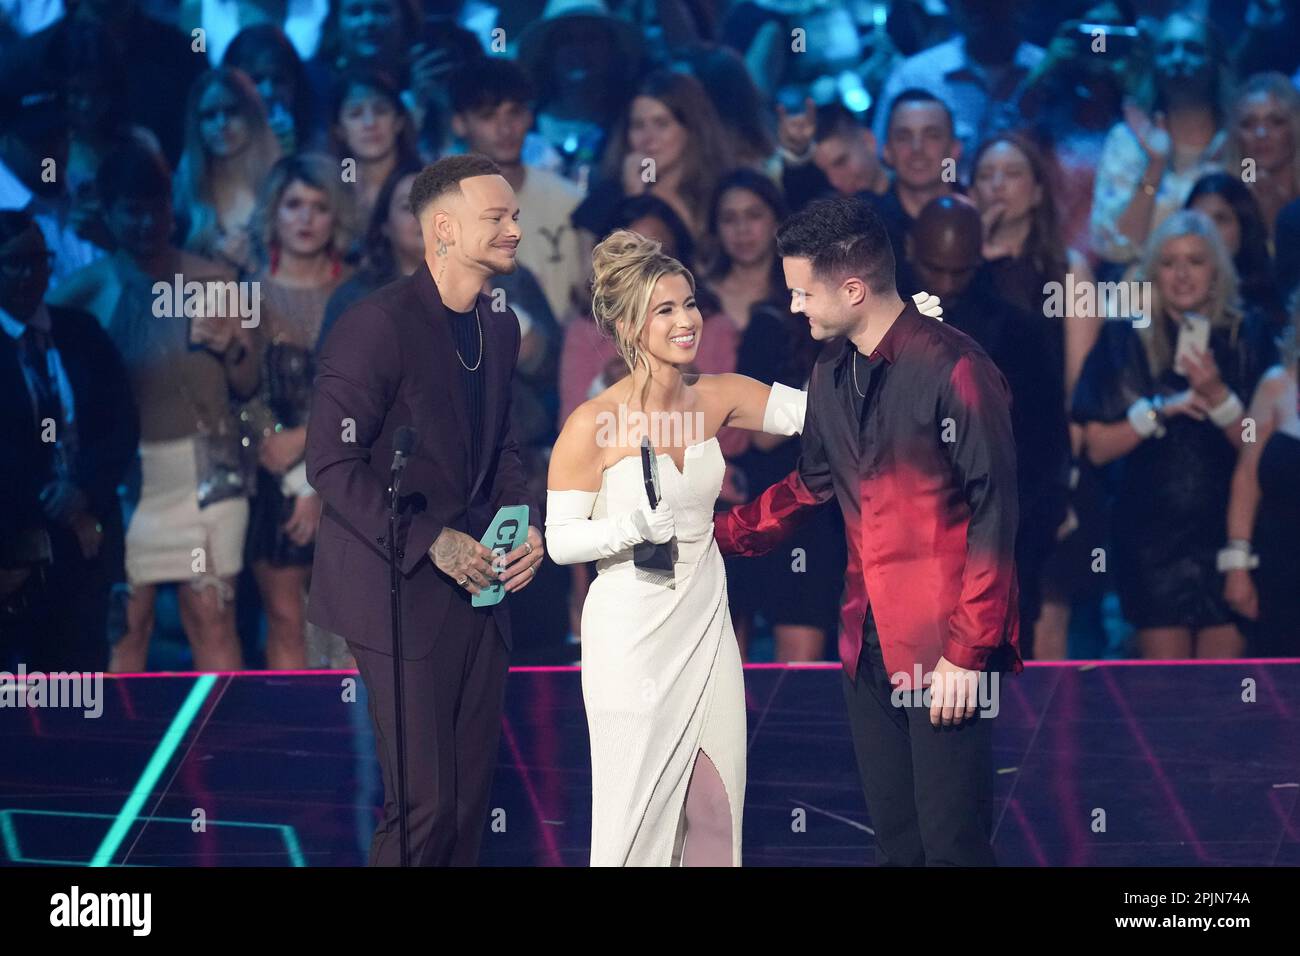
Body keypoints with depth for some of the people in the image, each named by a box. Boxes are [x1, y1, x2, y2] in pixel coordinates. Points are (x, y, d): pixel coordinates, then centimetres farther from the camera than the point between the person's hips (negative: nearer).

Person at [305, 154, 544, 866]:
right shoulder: (378, 324, -15)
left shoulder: (500, 328, 10)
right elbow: (332, 465, -16)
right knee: (425, 803, -9)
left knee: (472, 792, 10)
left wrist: (527, 524, 3)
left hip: (479, 586, 8)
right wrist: (430, 542, -19)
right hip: (406, 592, -8)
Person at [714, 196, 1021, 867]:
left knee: (952, 840, -6)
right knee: (894, 838, 11)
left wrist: (967, 653, -15)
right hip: (869, 645, 8)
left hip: (944, 651, -8)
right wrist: (714, 535, 19)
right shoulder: (832, 373, 12)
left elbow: (993, 516, -14)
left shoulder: (953, 369, -13)